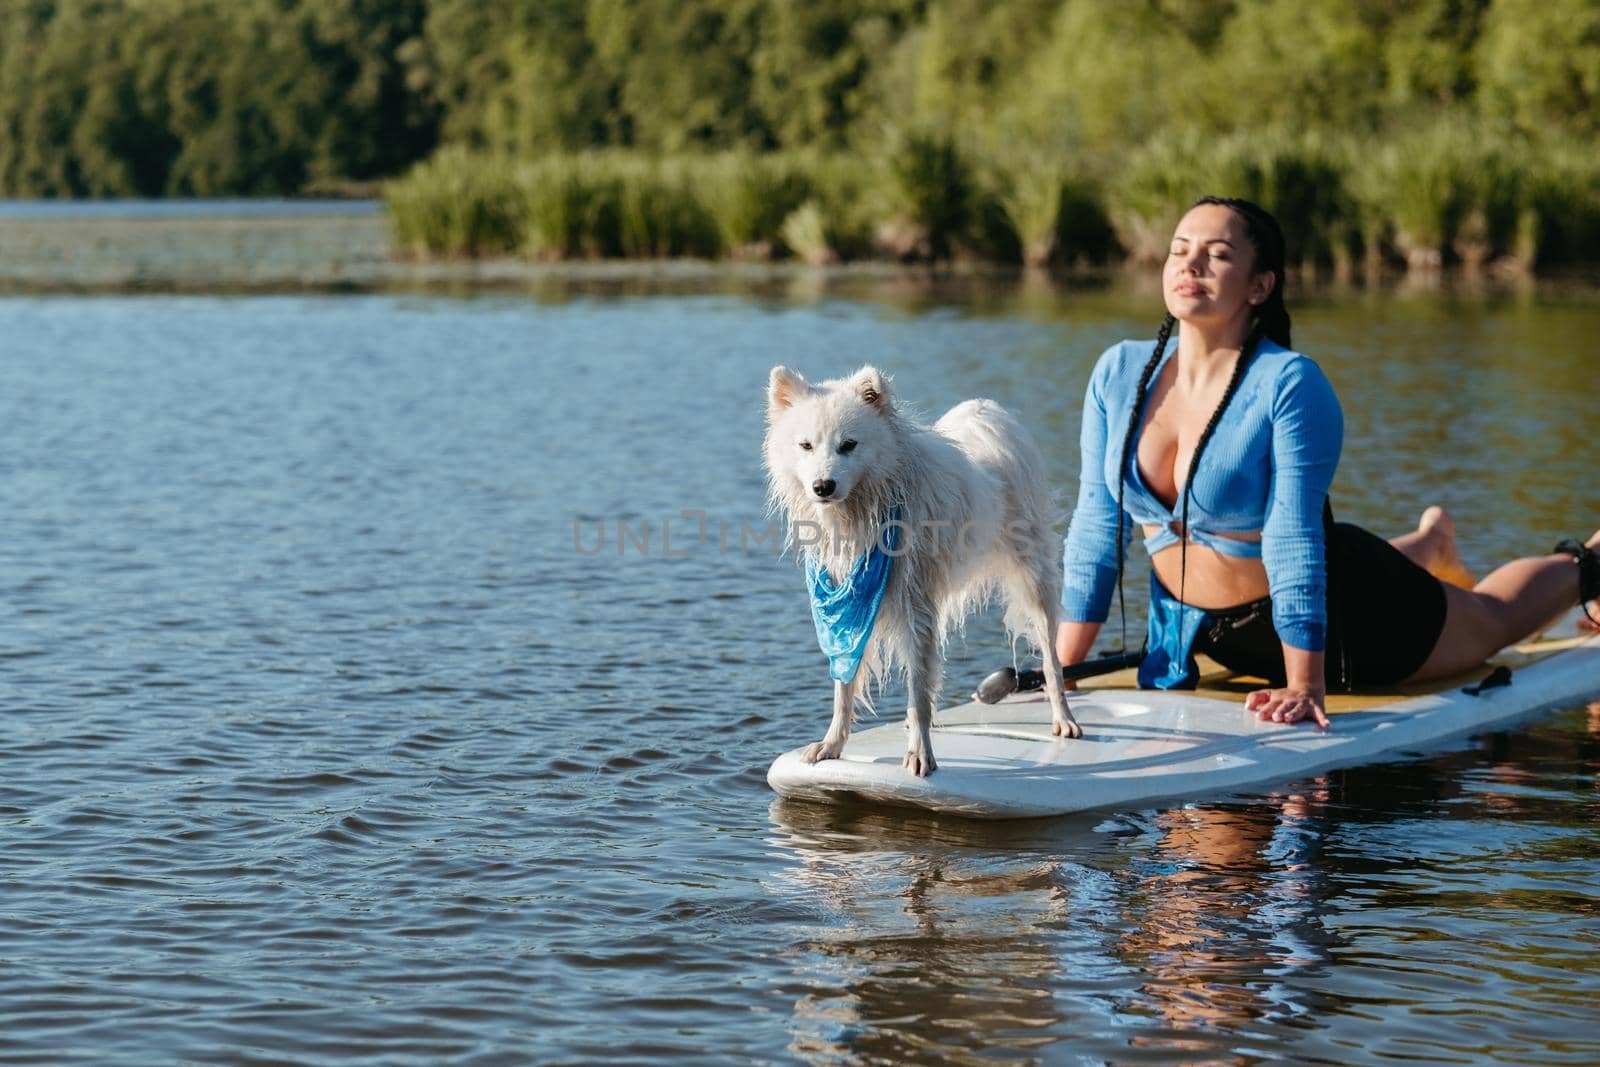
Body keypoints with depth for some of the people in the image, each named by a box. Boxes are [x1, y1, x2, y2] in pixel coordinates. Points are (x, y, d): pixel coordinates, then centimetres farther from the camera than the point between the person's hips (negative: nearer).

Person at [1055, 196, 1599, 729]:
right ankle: (1430, 544, 67)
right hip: (1210, 630, 6)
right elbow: (1096, 527, -9)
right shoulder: (1118, 373, -14)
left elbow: (1292, 540, -32)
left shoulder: (1289, 384, -28)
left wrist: (1305, 685, -33)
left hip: (1336, 611, -5)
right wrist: (1060, 671, -12)